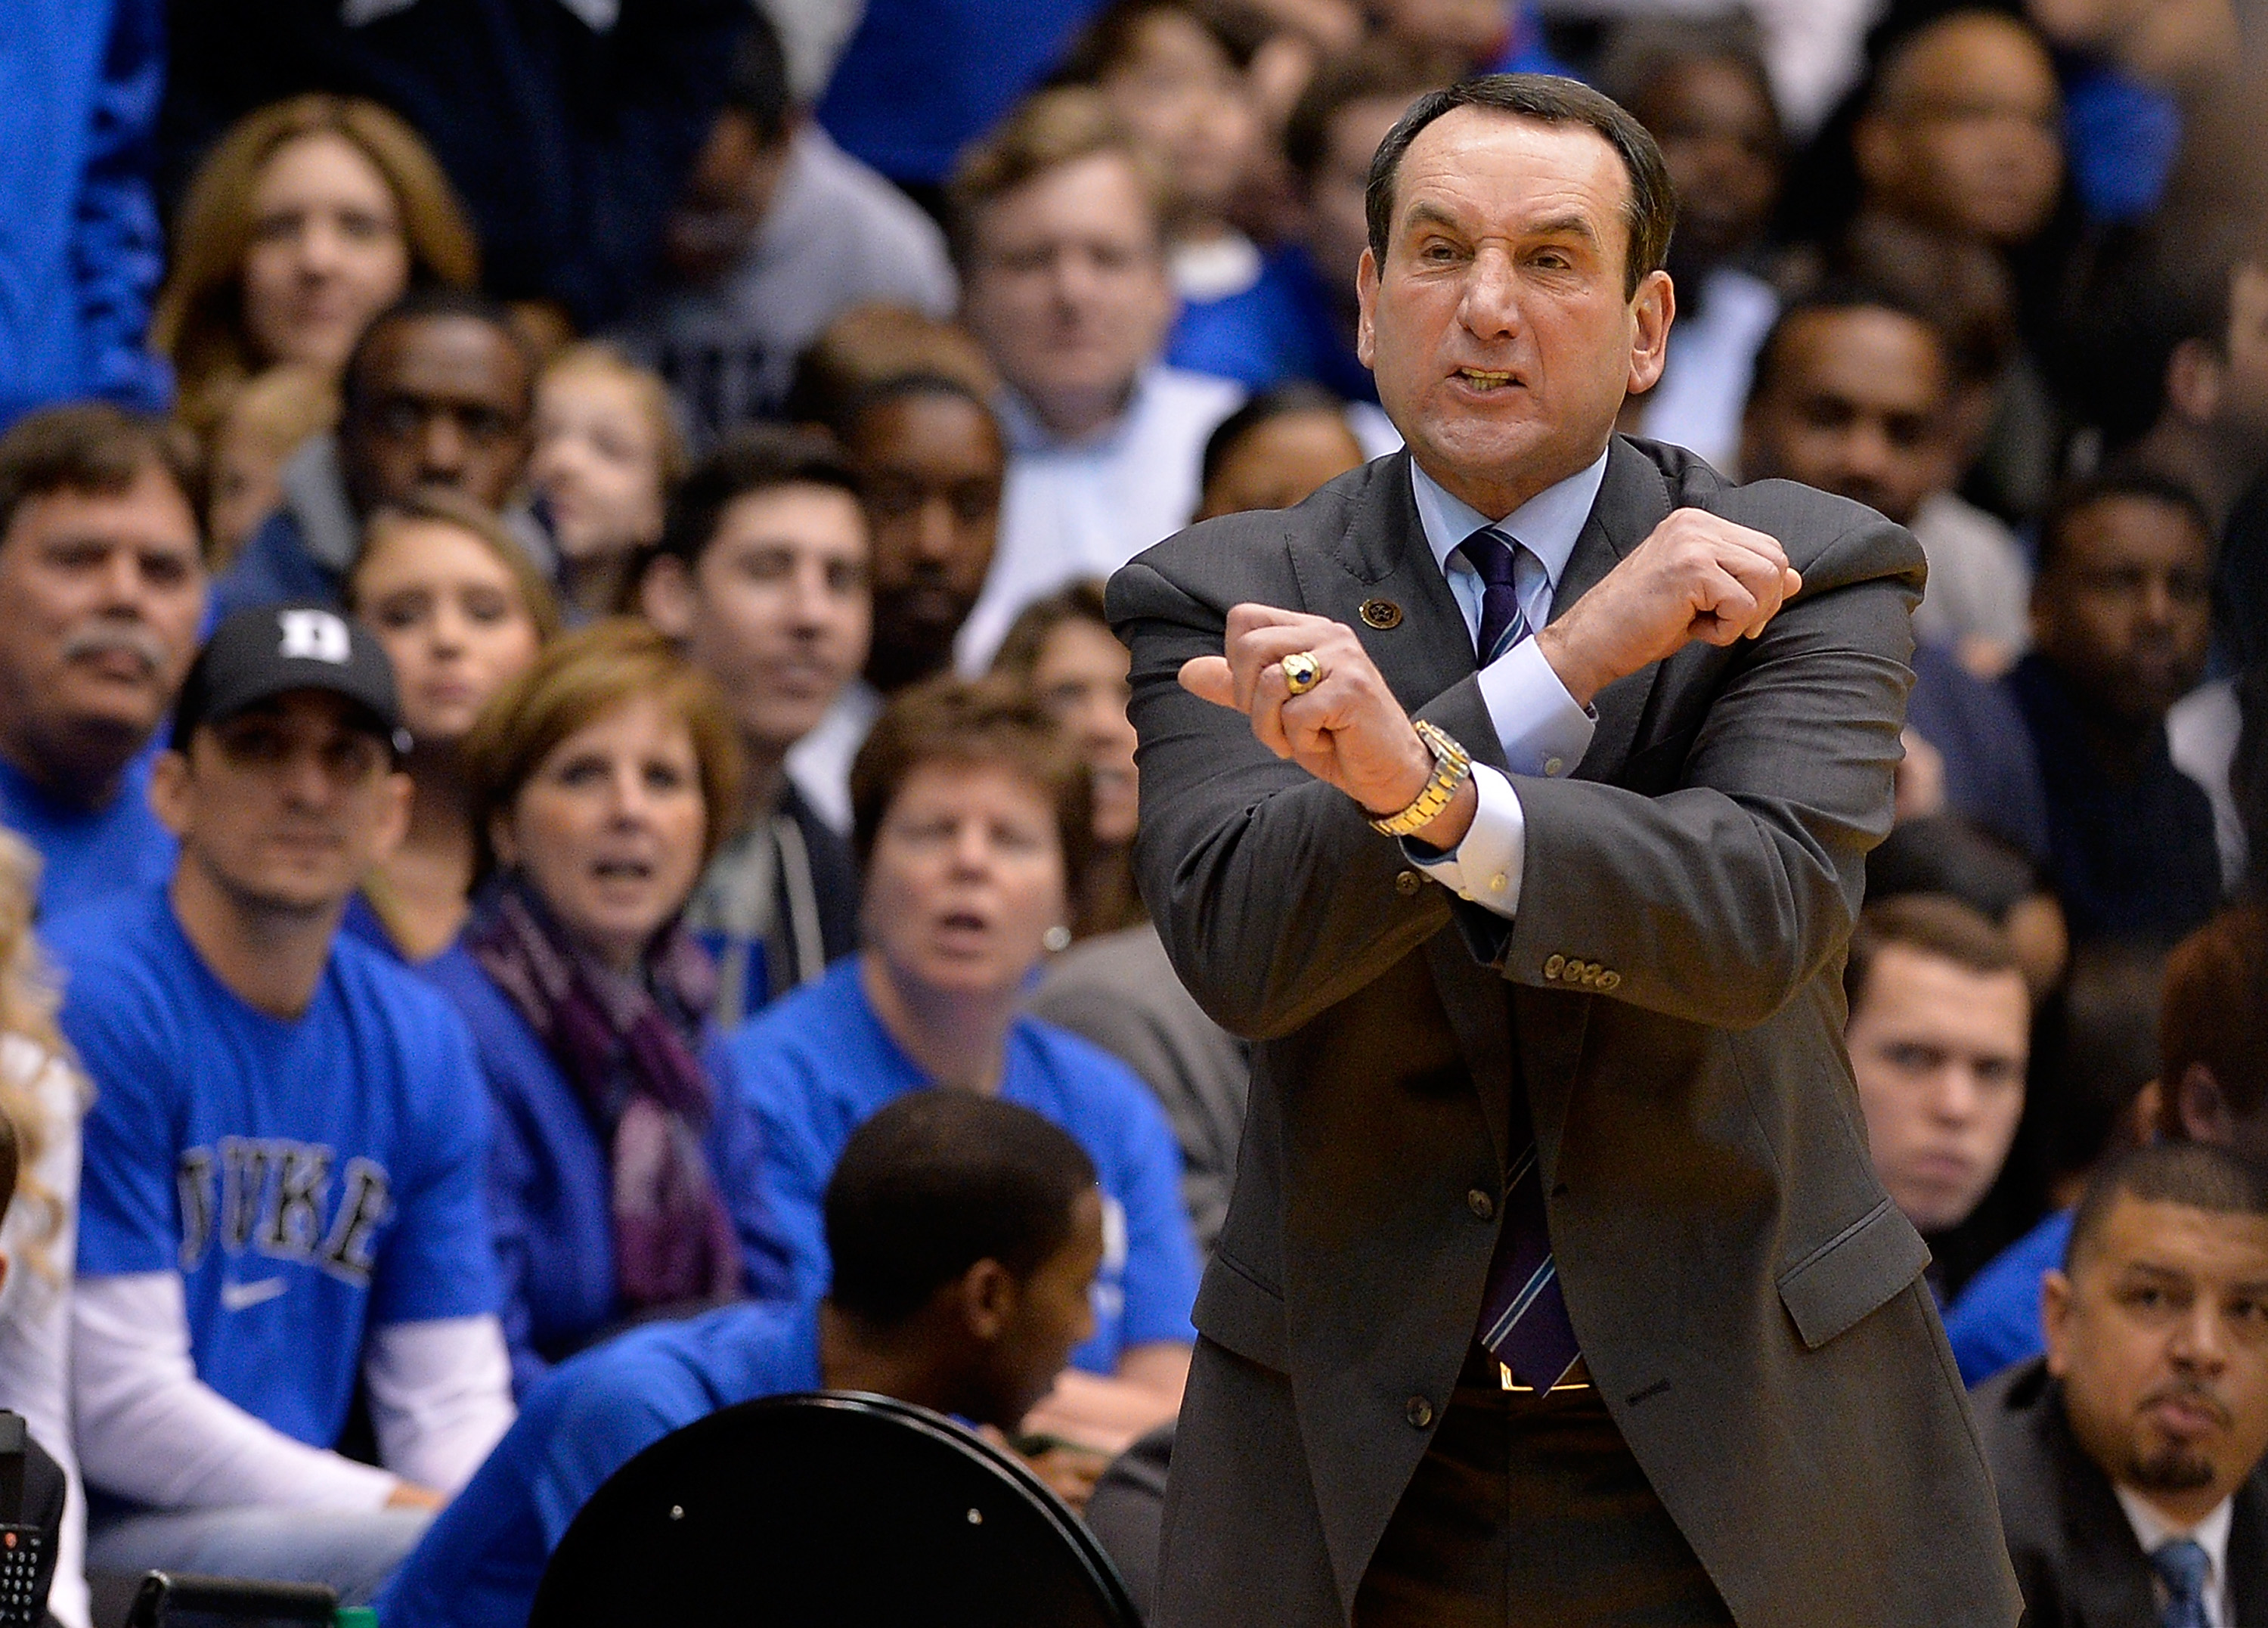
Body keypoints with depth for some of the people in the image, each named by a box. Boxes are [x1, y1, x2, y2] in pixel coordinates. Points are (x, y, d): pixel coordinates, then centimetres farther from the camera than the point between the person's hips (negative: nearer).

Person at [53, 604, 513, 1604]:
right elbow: (117, 1409, -14)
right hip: (94, 1548, -7)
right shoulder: (89, 1004, -10)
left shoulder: (418, 1043, 13)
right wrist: (411, 1520, -15)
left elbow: (454, 1401, 12)